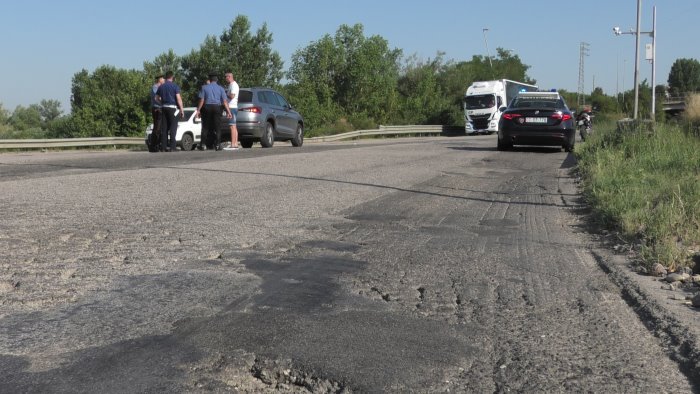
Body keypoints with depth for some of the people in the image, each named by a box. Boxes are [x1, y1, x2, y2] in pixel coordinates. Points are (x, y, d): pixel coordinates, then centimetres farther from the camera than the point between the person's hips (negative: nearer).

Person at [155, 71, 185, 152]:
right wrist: (182, 109, -9)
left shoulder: (161, 87, 10)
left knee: (164, 127, 7)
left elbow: (157, 98, 14)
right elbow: (178, 98, -11)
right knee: (173, 127, -5)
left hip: (164, 108, 5)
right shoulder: (175, 86, -5)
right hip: (172, 107, -5)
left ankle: (163, 147, 6)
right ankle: (172, 147, -13)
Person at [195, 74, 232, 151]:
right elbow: (225, 101, -3)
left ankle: (208, 145, 11)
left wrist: (198, 110, 3)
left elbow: (202, 100, -1)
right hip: (217, 107, -1)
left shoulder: (204, 87, 4)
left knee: (208, 127, 9)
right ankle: (217, 145, -10)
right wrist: (228, 111, -3)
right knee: (217, 127, -1)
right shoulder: (220, 88, 4)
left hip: (207, 107, 1)